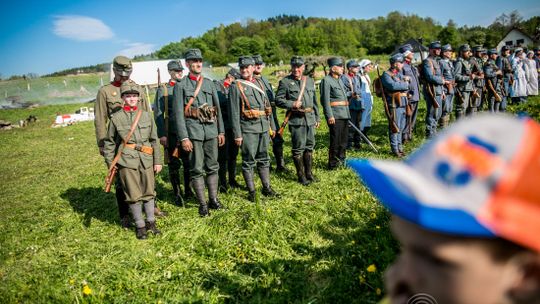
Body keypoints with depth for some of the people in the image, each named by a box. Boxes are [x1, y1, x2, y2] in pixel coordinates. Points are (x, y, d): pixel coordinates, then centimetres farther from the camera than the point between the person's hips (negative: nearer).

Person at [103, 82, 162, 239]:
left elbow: (154, 140, 8)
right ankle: (140, 225, 17)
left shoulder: (147, 116, 5)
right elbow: (109, 142, 7)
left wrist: (158, 161, 6)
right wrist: (110, 163, 4)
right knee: (133, 195, 3)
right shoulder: (116, 118, 0)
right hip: (127, 161, -2)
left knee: (149, 191, 9)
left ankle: (150, 222, 25)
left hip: (146, 160, 2)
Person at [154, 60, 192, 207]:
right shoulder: (162, 89, 1)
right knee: (174, 164, 4)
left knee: (189, 162, 9)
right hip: (172, 133, -3)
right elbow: (158, 114, -3)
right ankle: (177, 194, 16)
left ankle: (188, 190, 24)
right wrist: (162, 134, -10)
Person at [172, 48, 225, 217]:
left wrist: (221, 131, 10)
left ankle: (213, 199, 21)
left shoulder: (209, 83, 13)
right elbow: (178, 113, -6)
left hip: (211, 129, 4)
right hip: (193, 129, -4)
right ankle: (202, 204, 11)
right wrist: (183, 137, -12)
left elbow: (218, 108, 14)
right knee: (197, 169, 1)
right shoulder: (180, 85, 0)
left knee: (213, 166, 9)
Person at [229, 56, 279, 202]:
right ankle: (251, 191, 12)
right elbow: (234, 112, -8)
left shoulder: (259, 84, 14)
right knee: (249, 161, 1)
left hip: (264, 127, 6)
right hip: (248, 128, -6)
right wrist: (237, 134, -13)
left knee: (264, 158, 13)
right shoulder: (236, 86, -4)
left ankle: (266, 188, 24)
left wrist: (272, 126, 15)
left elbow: (268, 106, 18)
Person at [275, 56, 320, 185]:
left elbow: (315, 101, 19)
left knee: (310, 146, 11)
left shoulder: (310, 80, 14)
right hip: (296, 120, -5)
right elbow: (278, 100, -5)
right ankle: (301, 175, 13)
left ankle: (309, 173, 25)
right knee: (298, 148, 0)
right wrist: (292, 104, -18)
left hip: (310, 119, 5)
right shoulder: (285, 82, -2)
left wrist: (317, 118, 18)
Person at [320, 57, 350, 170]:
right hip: (335, 116, -9)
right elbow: (325, 100, -15)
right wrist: (330, 116, -22)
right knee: (335, 140, -3)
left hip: (344, 114, 9)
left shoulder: (339, 80, 19)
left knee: (344, 139, 16)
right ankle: (332, 165, 7)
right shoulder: (326, 80, -9)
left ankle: (341, 160, 30)